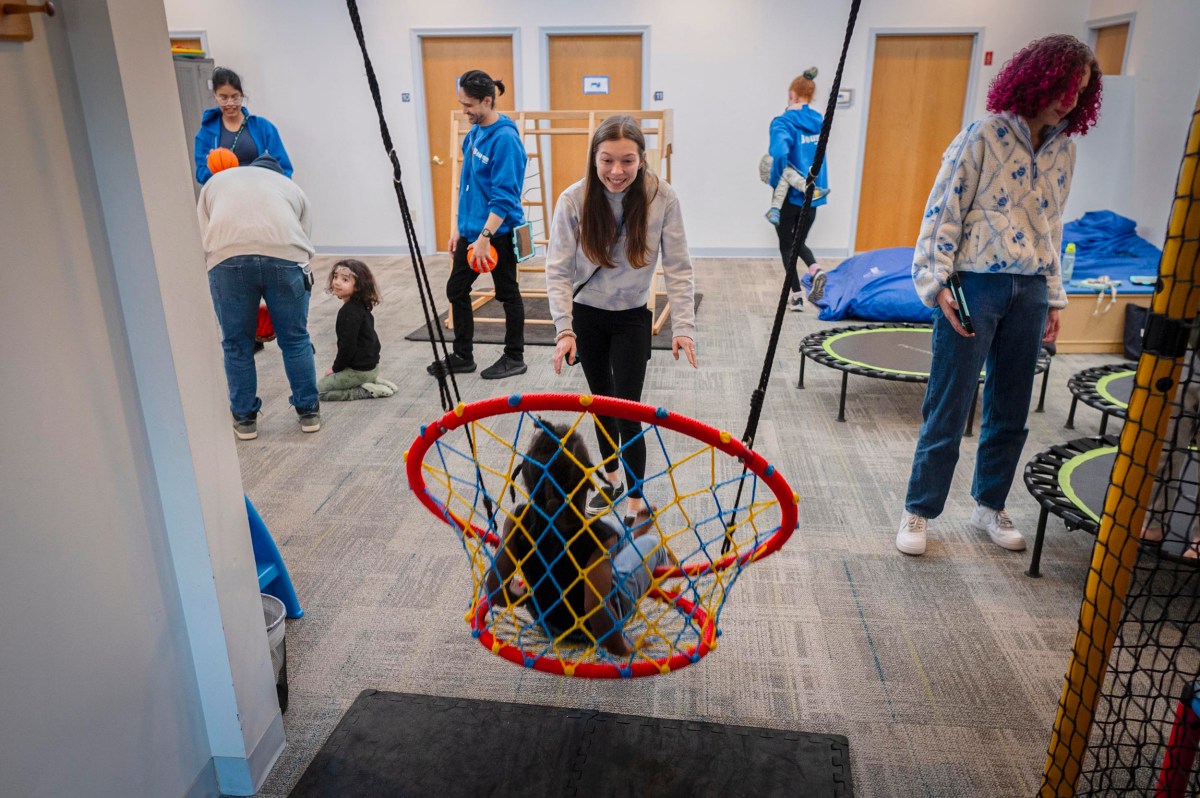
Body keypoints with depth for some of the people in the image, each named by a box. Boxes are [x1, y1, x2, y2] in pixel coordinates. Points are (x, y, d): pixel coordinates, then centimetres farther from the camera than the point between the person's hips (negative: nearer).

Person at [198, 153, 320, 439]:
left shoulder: (215, 181, 33)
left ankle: (245, 418, 24)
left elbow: (202, 237, 22)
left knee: (236, 344, 14)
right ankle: (309, 411, 25)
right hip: (285, 254, 0)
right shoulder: (292, 187, 32)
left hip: (227, 256, 0)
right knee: (295, 339, 15)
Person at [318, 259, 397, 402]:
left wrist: (336, 368, -8)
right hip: (370, 364, 9)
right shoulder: (361, 306, 6)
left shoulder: (349, 313, -23)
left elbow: (347, 345, -22)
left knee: (319, 391, 0)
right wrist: (338, 366, 18)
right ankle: (372, 381, 12)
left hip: (359, 370, -9)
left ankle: (367, 391, -7)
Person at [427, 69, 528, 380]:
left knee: (507, 294, 5)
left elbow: (505, 197, -22)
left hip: (498, 233, -9)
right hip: (471, 229, 9)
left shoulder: (505, 138, -18)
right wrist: (459, 227, 16)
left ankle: (515, 358, 20)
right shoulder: (475, 132, 8)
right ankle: (462, 356, 25)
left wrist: (485, 236, -25)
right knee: (456, 290, 12)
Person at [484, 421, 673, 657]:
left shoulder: (518, 522, -25)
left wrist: (526, 594, 4)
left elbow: (495, 593, -18)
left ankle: (633, 534, 61)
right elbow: (596, 608, -42)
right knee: (651, 542, 19)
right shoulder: (597, 537, -37)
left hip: (544, 616, 4)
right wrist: (619, 648, -24)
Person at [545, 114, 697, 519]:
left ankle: (635, 501, 7)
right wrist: (564, 330, -27)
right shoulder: (574, 200, -19)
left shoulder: (661, 197, -18)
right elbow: (558, 270, -18)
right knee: (601, 400, 16)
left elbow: (678, 268, -16)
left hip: (632, 317, -1)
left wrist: (683, 326, -24)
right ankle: (611, 479, 36)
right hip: (585, 314, 2)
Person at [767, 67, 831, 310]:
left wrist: (784, 179, -22)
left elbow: (779, 151, -32)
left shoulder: (784, 122, -14)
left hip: (790, 195, -5)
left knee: (787, 244, 12)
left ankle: (797, 295, 15)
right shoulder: (818, 122, 6)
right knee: (799, 241, 22)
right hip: (813, 193, 5)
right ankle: (816, 270, -6)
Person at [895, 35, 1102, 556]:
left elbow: (1051, 226, 17)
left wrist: (1053, 298, 16)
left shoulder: (1063, 149, 11)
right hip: (974, 286, -6)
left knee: (1010, 412, 12)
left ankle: (989, 506, 29)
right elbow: (944, 212, -8)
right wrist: (938, 285, -14)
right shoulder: (985, 136, -7)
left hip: (1029, 292, 6)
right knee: (948, 408, -1)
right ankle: (919, 512, 12)